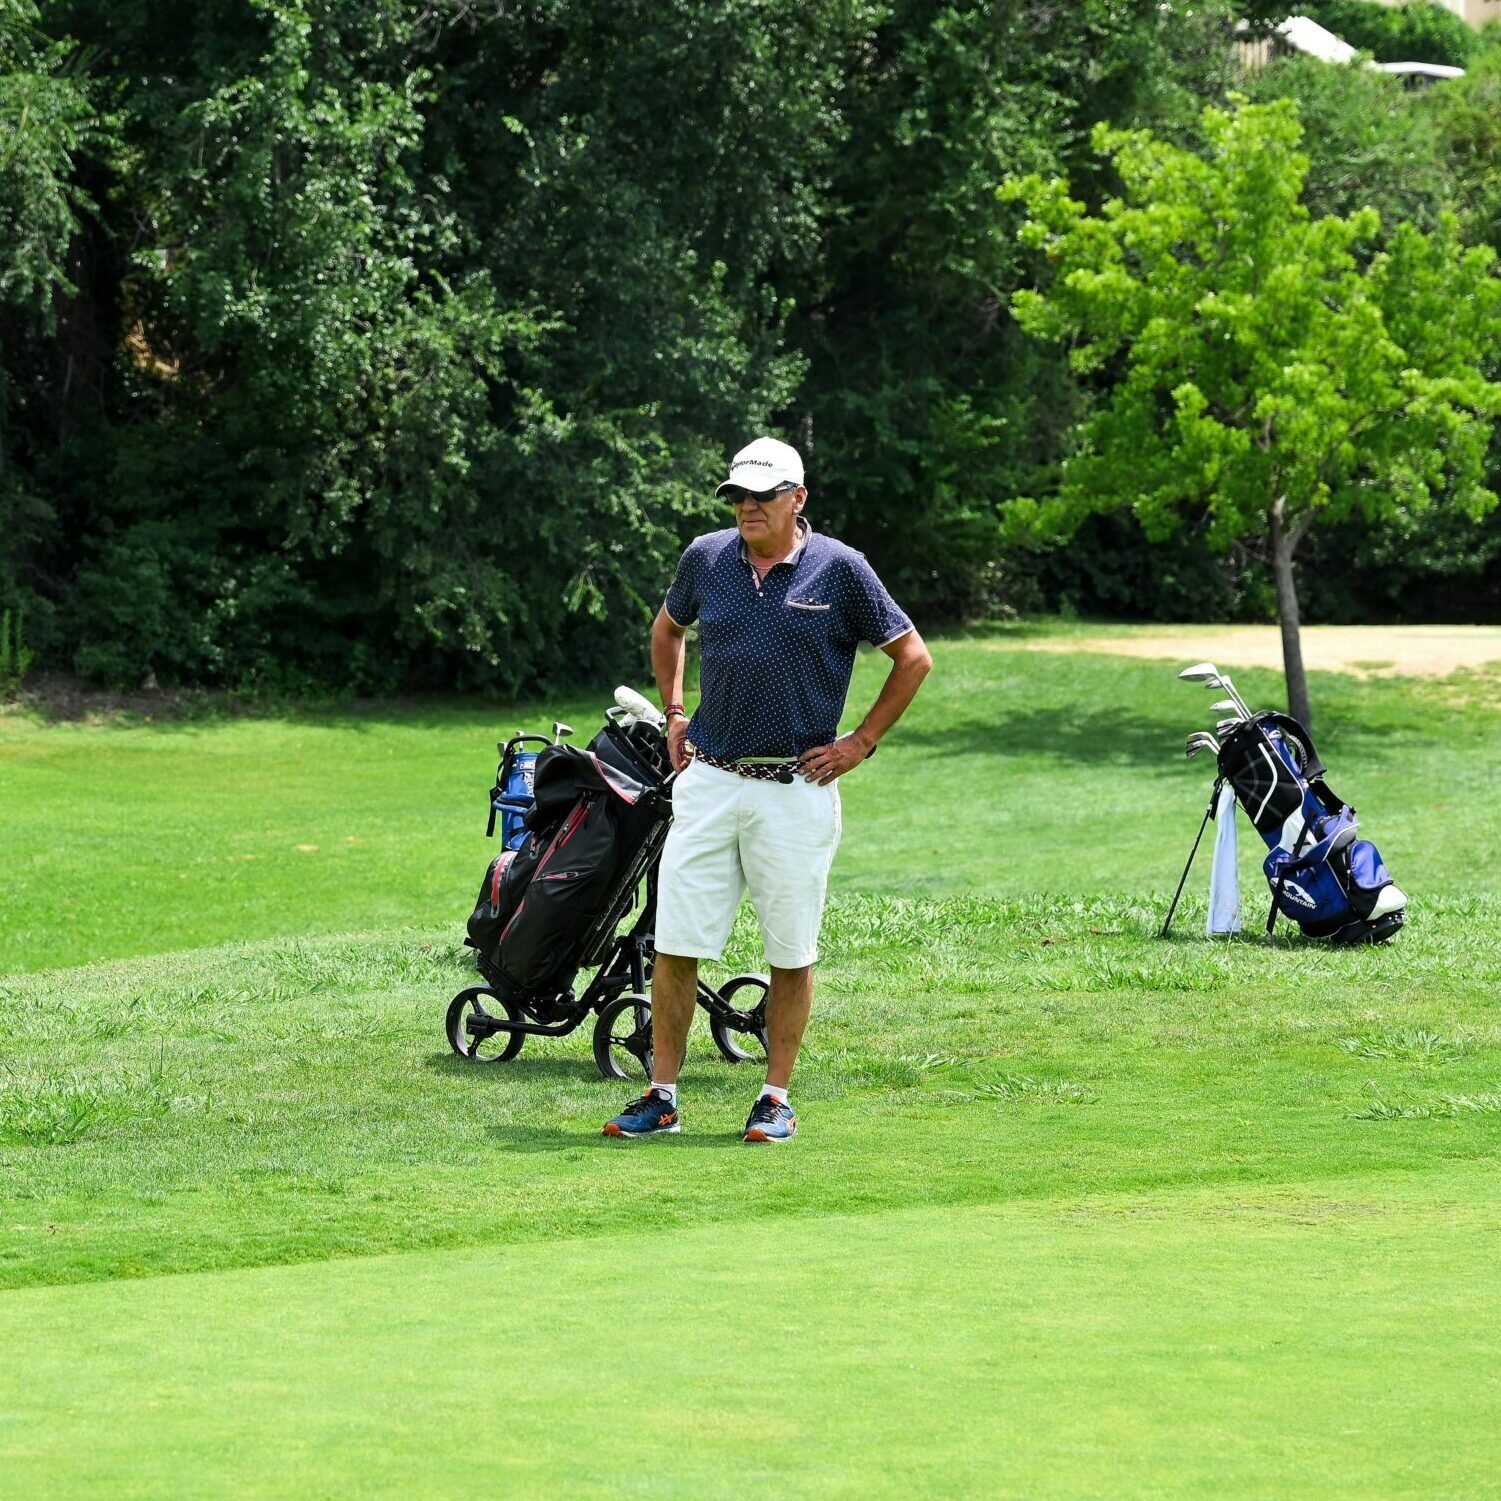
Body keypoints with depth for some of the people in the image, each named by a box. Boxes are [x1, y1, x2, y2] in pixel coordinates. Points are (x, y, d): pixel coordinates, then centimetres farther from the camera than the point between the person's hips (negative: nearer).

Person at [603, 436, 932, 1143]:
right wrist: (674, 714, 18)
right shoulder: (706, 557, 5)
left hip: (796, 788, -3)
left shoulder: (839, 568, -4)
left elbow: (913, 658, 3)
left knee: (791, 952, 3)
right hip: (708, 781, 3)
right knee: (676, 944, -1)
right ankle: (661, 1097, 6)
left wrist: (860, 742, 0)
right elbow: (667, 628, 27)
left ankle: (776, 1097, 13)